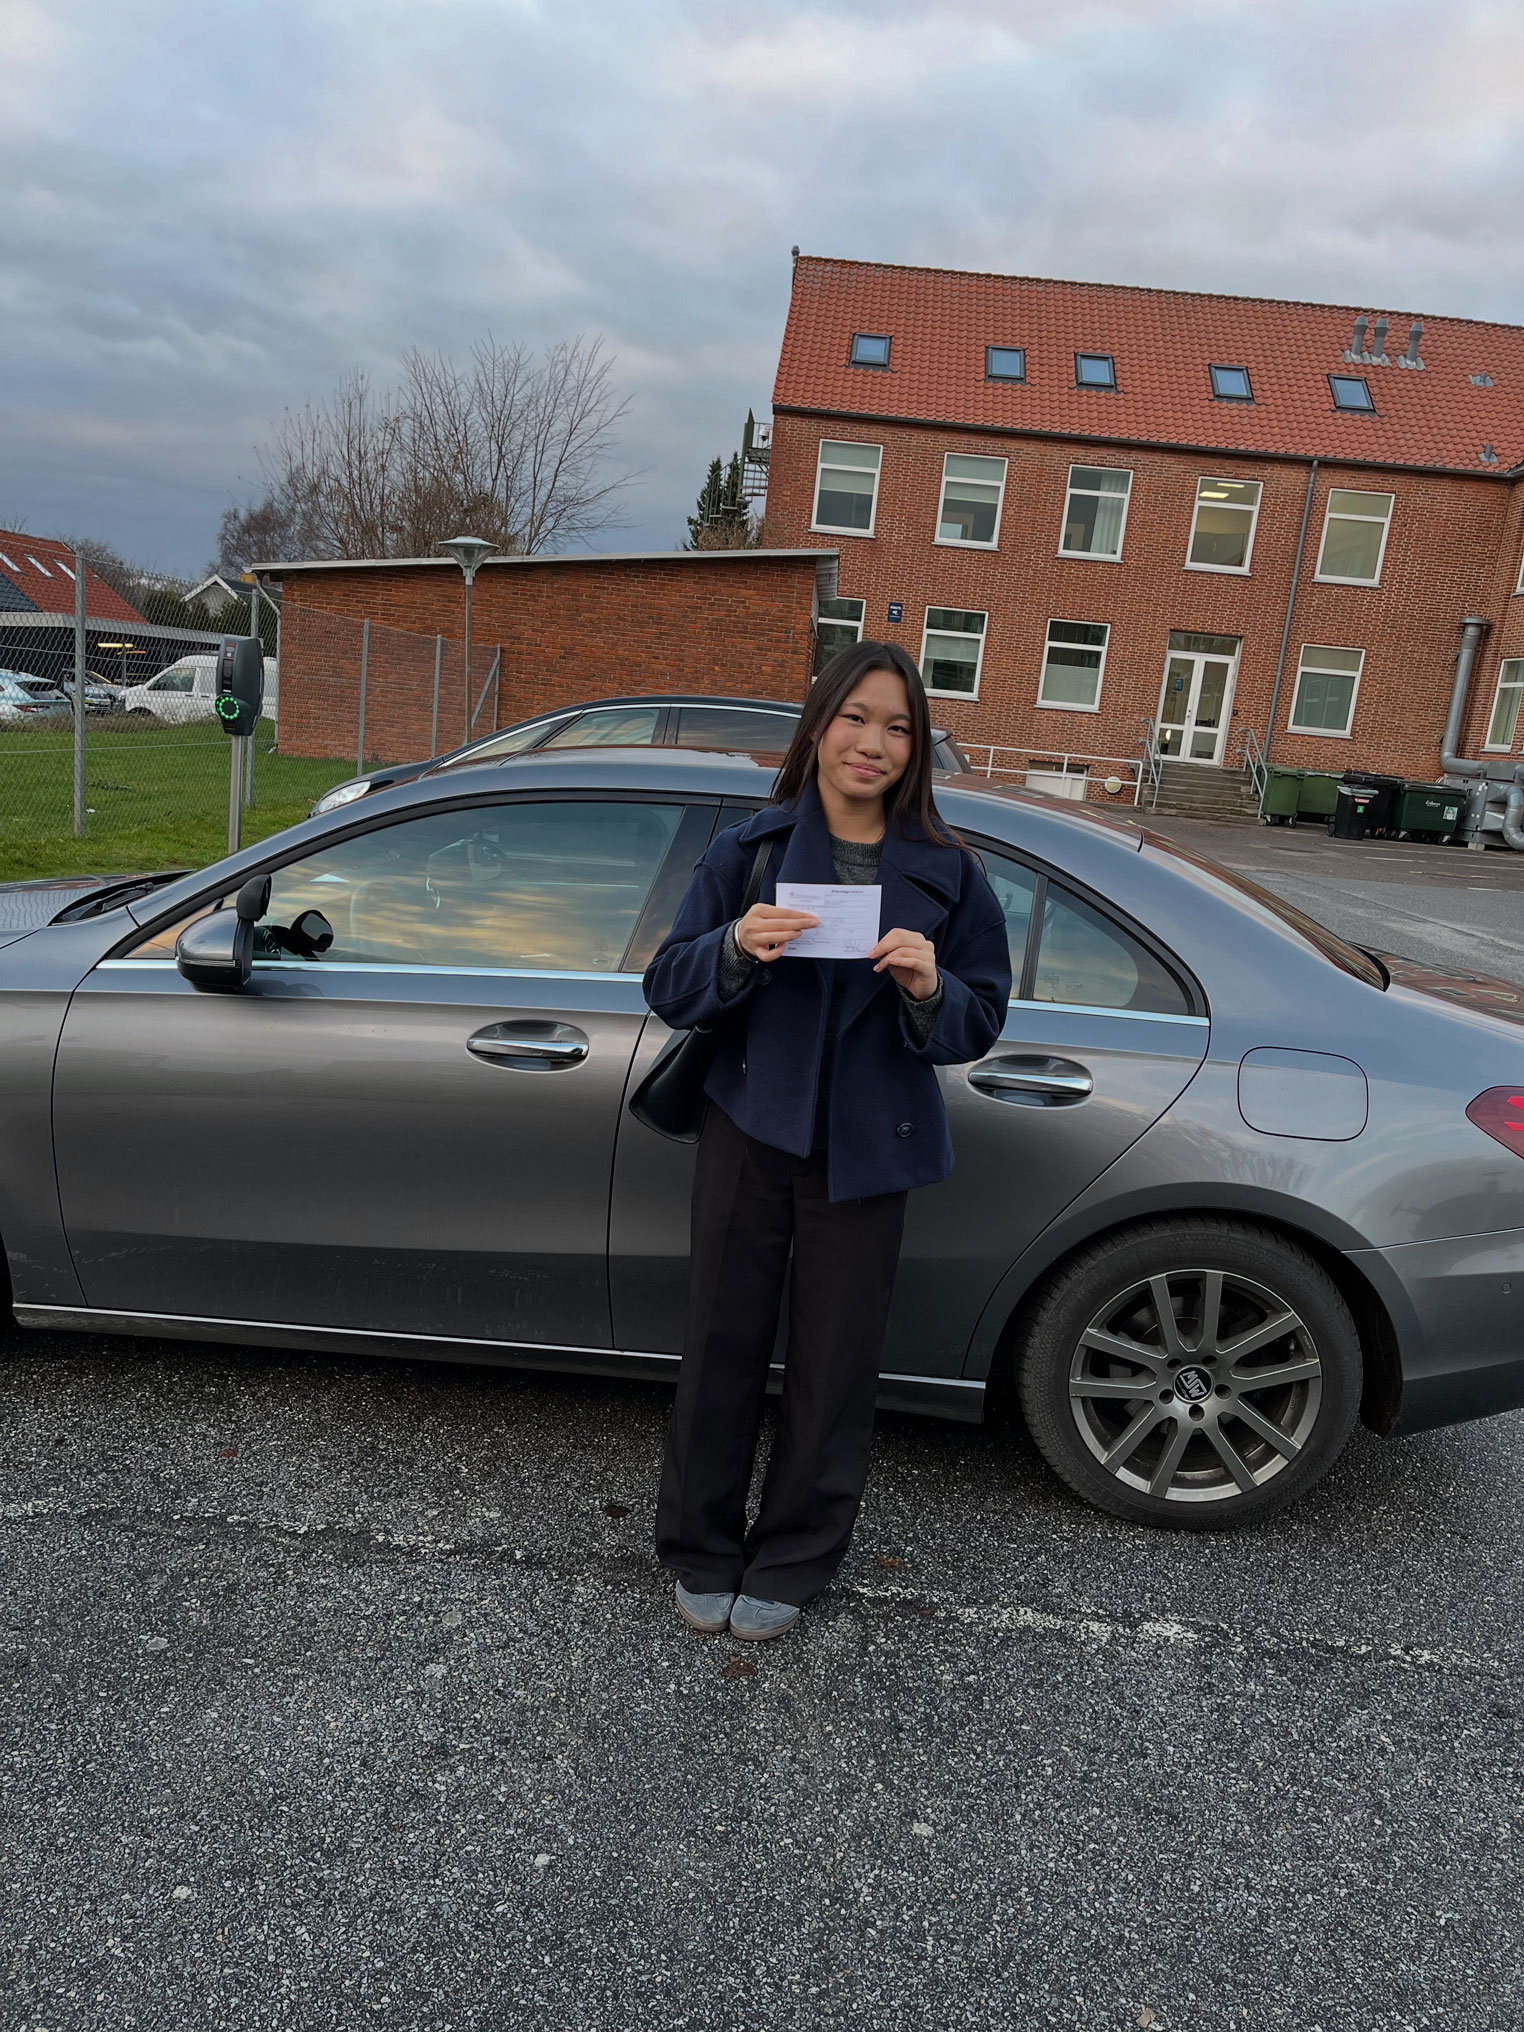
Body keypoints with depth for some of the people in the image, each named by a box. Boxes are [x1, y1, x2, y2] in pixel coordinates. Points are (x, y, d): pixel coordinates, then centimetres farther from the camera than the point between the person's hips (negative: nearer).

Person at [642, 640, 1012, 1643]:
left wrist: (930, 988, -22)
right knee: (723, 1346, 9)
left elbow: (981, 1024, 0)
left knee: (834, 1368, 10)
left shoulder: (949, 874, -1)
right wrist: (735, 946, -24)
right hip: (749, 1133, 0)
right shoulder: (750, 849, -2)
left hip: (866, 1149, 0)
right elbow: (670, 988, -4)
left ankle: (789, 1564, 31)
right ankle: (702, 1553, 30)